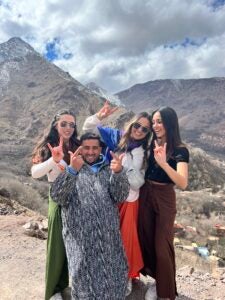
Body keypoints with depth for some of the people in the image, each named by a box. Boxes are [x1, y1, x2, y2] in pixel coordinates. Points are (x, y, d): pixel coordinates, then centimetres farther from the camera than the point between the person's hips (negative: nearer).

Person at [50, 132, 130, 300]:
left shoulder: (109, 169, 8)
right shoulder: (70, 170, 3)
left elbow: (121, 196, -5)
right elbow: (57, 197, -14)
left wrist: (118, 173, -23)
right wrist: (72, 170, -27)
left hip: (109, 235, 2)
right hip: (81, 237, -2)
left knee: (114, 274, 11)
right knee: (85, 279, 5)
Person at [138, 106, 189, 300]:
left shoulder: (180, 150, -14)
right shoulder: (151, 145, 1)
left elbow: (183, 183, -27)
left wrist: (163, 163, -39)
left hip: (164, 199, -5)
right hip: (145, 195, 5)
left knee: (162, 245, 5)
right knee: (147, 240, 16)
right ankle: (154, 278, 40)